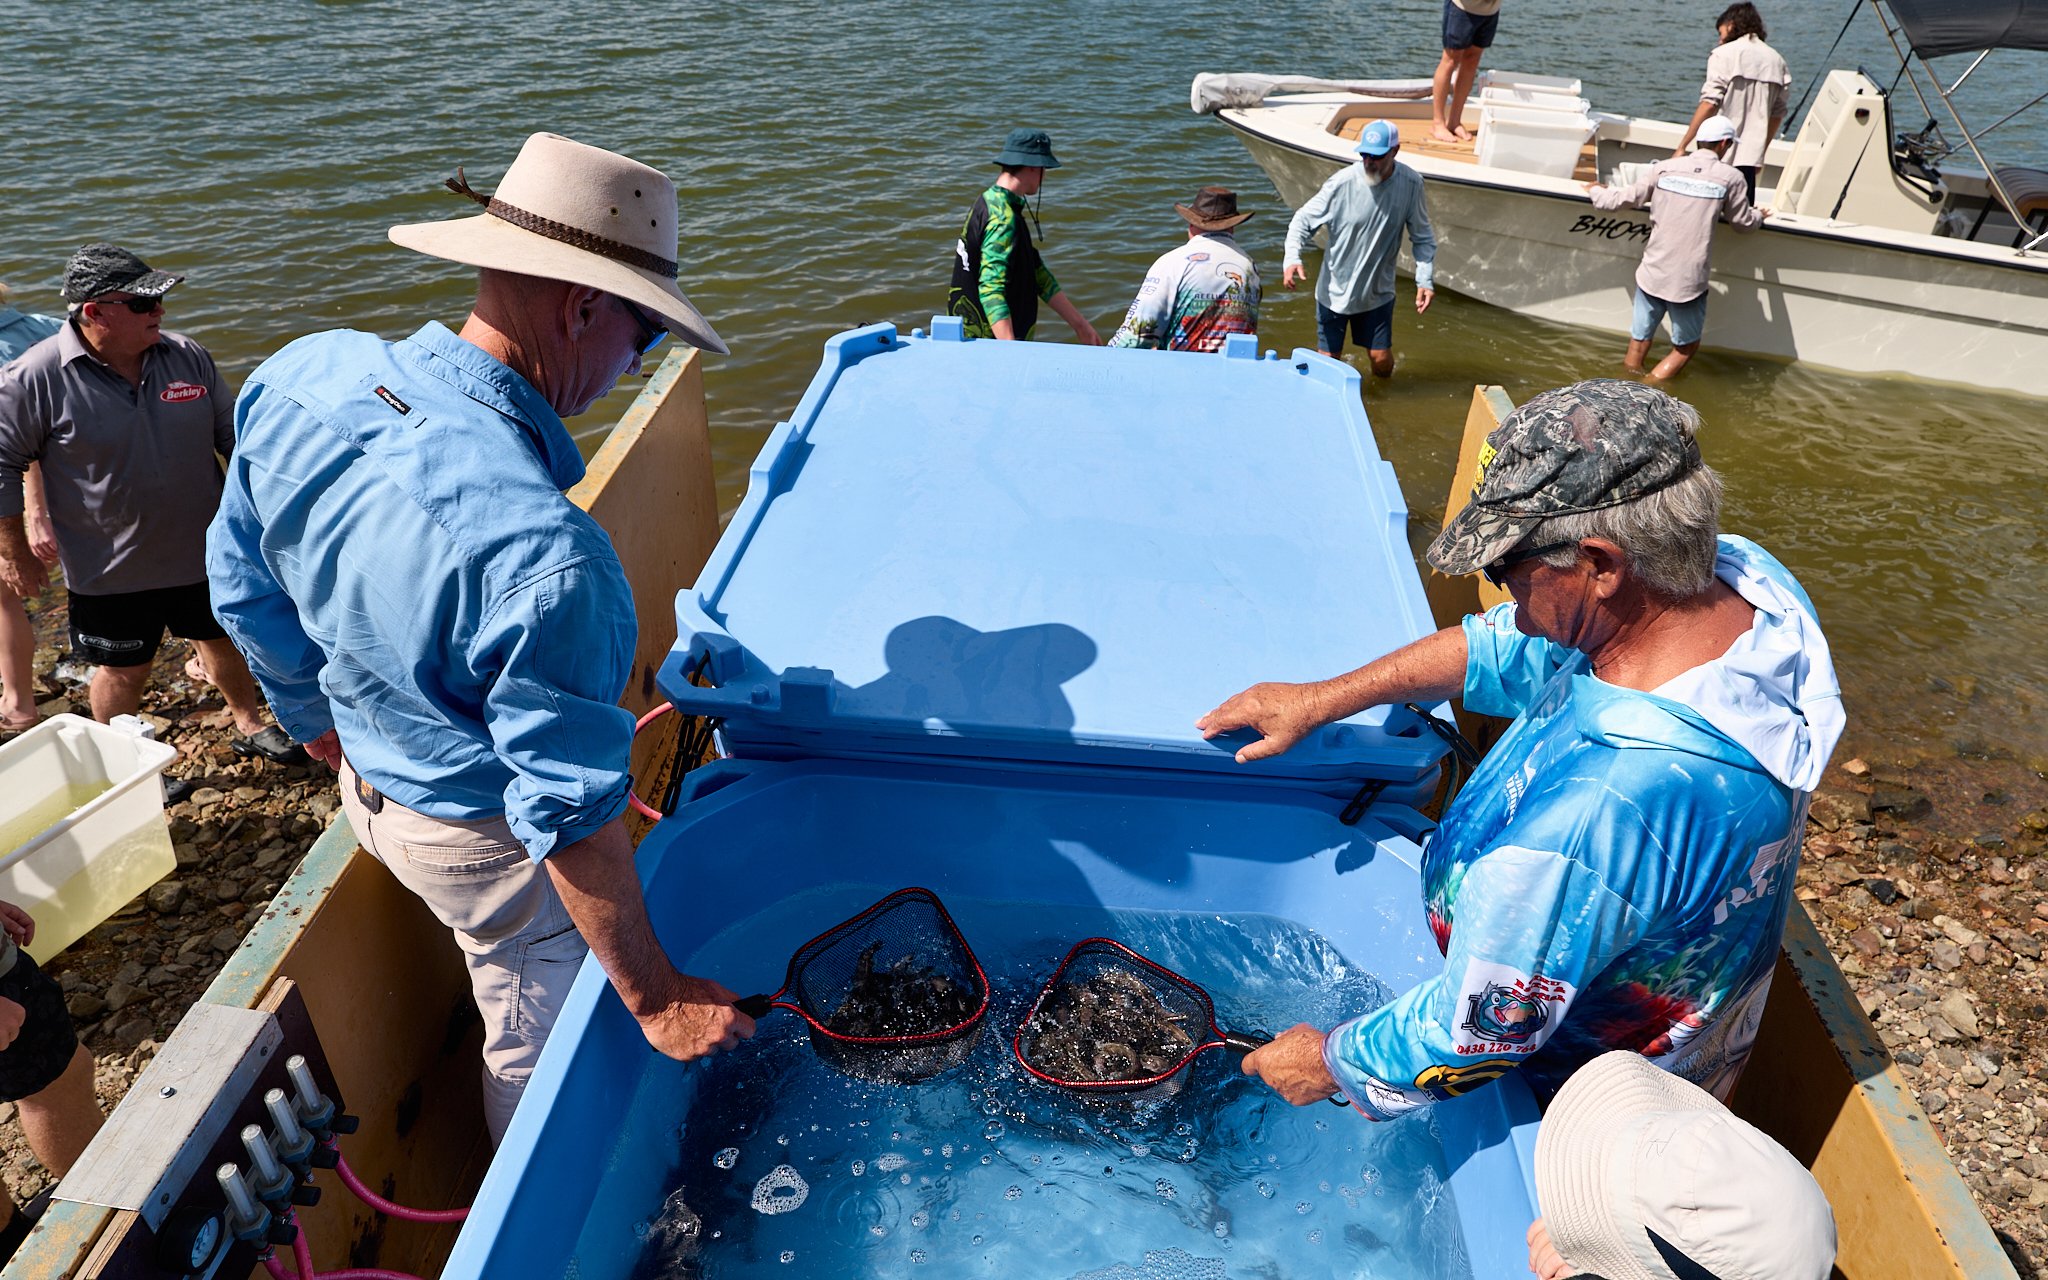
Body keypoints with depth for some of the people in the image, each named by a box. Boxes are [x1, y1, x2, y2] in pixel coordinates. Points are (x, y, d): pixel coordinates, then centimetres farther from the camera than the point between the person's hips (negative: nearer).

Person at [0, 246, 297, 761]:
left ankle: (249, 724, 45)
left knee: (224, 640, 20)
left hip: (204, 553, 3)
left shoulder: (188, 356, -6)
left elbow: (234, 435, 6)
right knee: (123, 670, 12)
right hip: (109, 572, -3)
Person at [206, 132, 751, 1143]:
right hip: (485, 839, -8)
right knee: (539, 1055, 18)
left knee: (503, 1003, 31)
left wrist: (328, 729, 18)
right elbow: (569, 813, -32)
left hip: (369, 786, 8)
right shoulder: (546, 561, -40)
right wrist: (655, 995, -19)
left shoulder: (300, 377, -14)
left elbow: (244, 585, 1)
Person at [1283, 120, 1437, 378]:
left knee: (1381, 360, 9)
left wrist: (1425, 280, -12)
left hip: (1378, 292, 2)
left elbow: (1423, 237, -1)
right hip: (1334, 290, -2)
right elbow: (1303, 220, -11)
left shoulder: (1411, 184, -11)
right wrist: (1292, 258, -29)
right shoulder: (1342, 183, -19)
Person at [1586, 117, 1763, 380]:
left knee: (1638, 343, 13)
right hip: (1689, 282, -2)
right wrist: (1758, 216, 33)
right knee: (1686, 346, 16)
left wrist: (1595, 190, 23)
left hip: (1652, 275, 2)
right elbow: (1743, 222, 9)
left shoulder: (1664, 168, 0)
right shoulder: (1730, 178, -2)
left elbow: (1623, 198, 3)